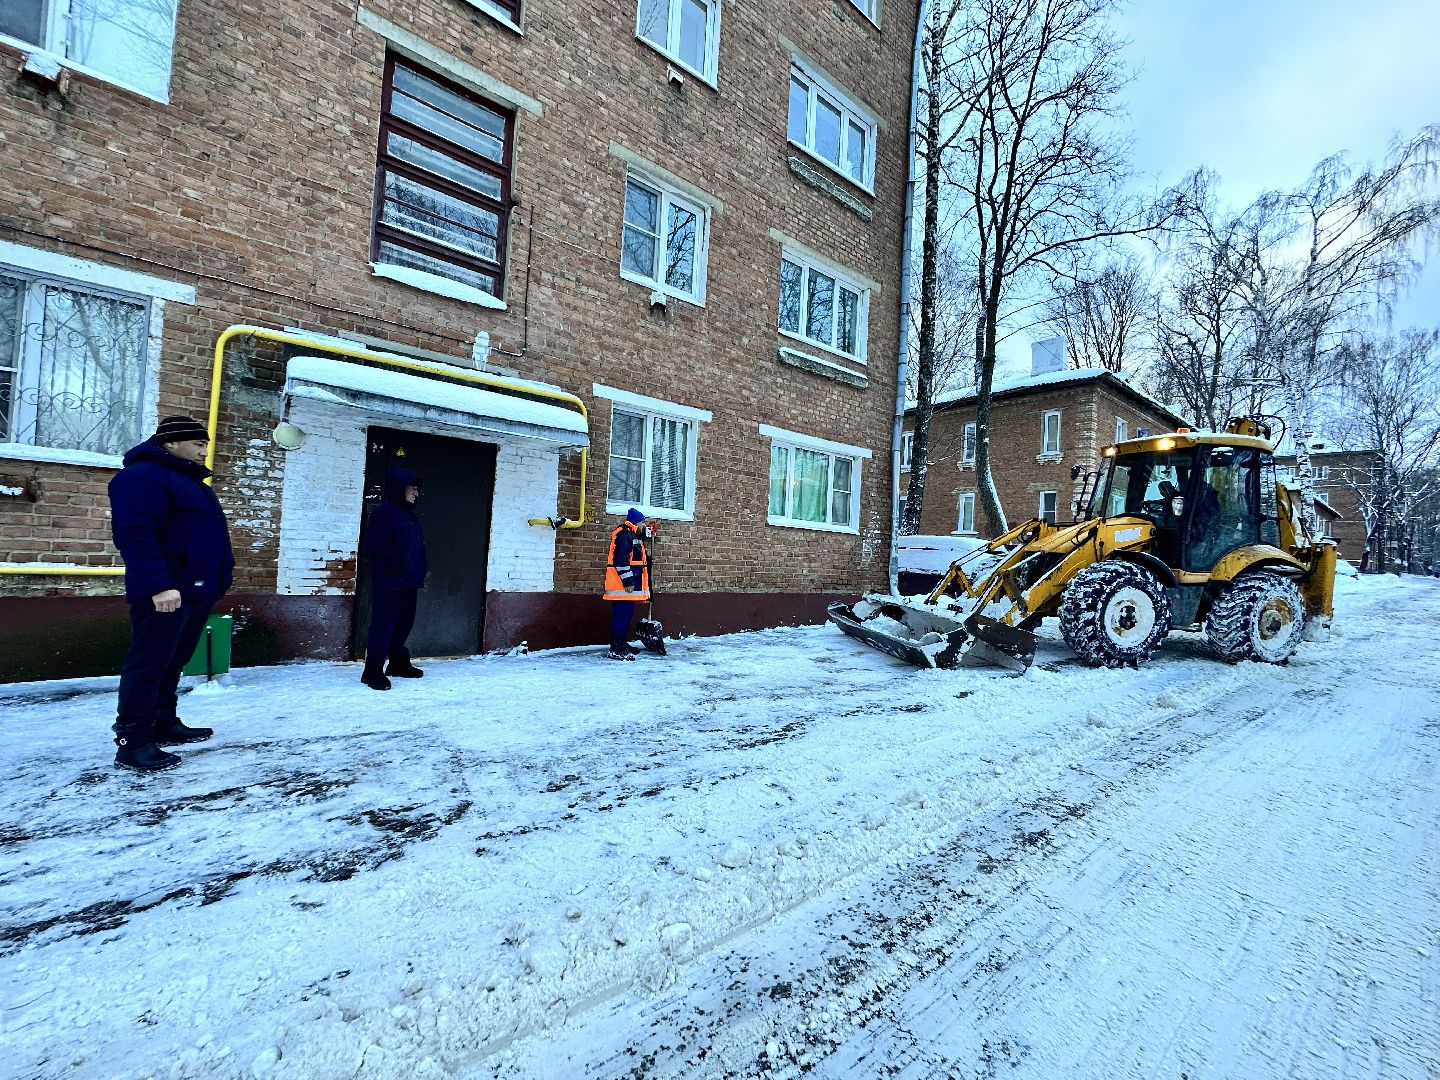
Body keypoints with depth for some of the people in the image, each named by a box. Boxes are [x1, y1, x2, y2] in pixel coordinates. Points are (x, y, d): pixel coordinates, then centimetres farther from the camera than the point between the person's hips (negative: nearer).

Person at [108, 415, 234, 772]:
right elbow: (134, 535, -23)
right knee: (148, 664, -3)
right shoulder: (142, 476, -12)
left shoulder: (187, 478, 20)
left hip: (196, 589, 10)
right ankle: (132, 742, 4)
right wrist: (158, 585, -29)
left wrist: (220, 574, 23)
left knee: (172, 662, 17)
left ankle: (163, 725, 28)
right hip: (165, 593, -10)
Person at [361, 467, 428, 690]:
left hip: (408, 583, 9)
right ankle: (373, 671, 4)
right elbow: (377, 547, -18)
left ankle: (399, 664, 30)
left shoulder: (410, 515, 16)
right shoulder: (383, 513, -11)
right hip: (389, 582, -9)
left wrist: (420, 572, 11)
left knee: (404, 623, 16)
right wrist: (398, 568, -21)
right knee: (383, 625, -4)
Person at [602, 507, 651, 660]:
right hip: (622, 585, -11)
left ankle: (622, 644, 24)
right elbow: (621, 560, -20)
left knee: (627, 614, 15)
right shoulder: (624, 534, -14)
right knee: (621, 615, -9)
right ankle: (616, 649, -6)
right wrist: (628, 581, -21)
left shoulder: (634, 535, 20)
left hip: (629, 584, 11)